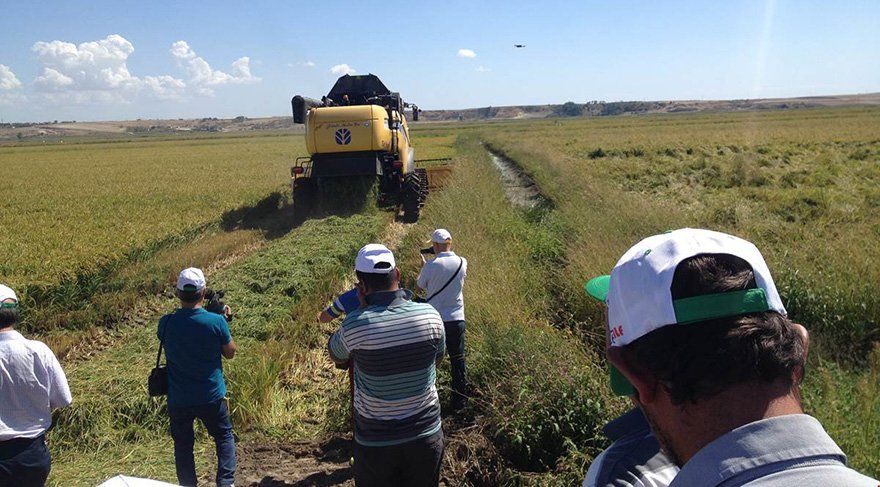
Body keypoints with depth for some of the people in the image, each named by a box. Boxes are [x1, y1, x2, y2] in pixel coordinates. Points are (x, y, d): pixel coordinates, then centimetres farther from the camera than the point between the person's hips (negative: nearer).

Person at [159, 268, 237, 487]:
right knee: (224, 437, 18)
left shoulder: (166, 323, -11)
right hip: (212, 397, -1)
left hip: (178, 400, 1)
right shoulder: (216, 322, -18)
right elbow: (230, 352, -3)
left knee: (183, 445, 16)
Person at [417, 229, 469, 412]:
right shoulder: (462, 263, -5)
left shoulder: (431, 266, -15)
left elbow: (419, 285, 2)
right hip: (456, 319, 2)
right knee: (458, 361, 12)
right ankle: (459, 402, 19)